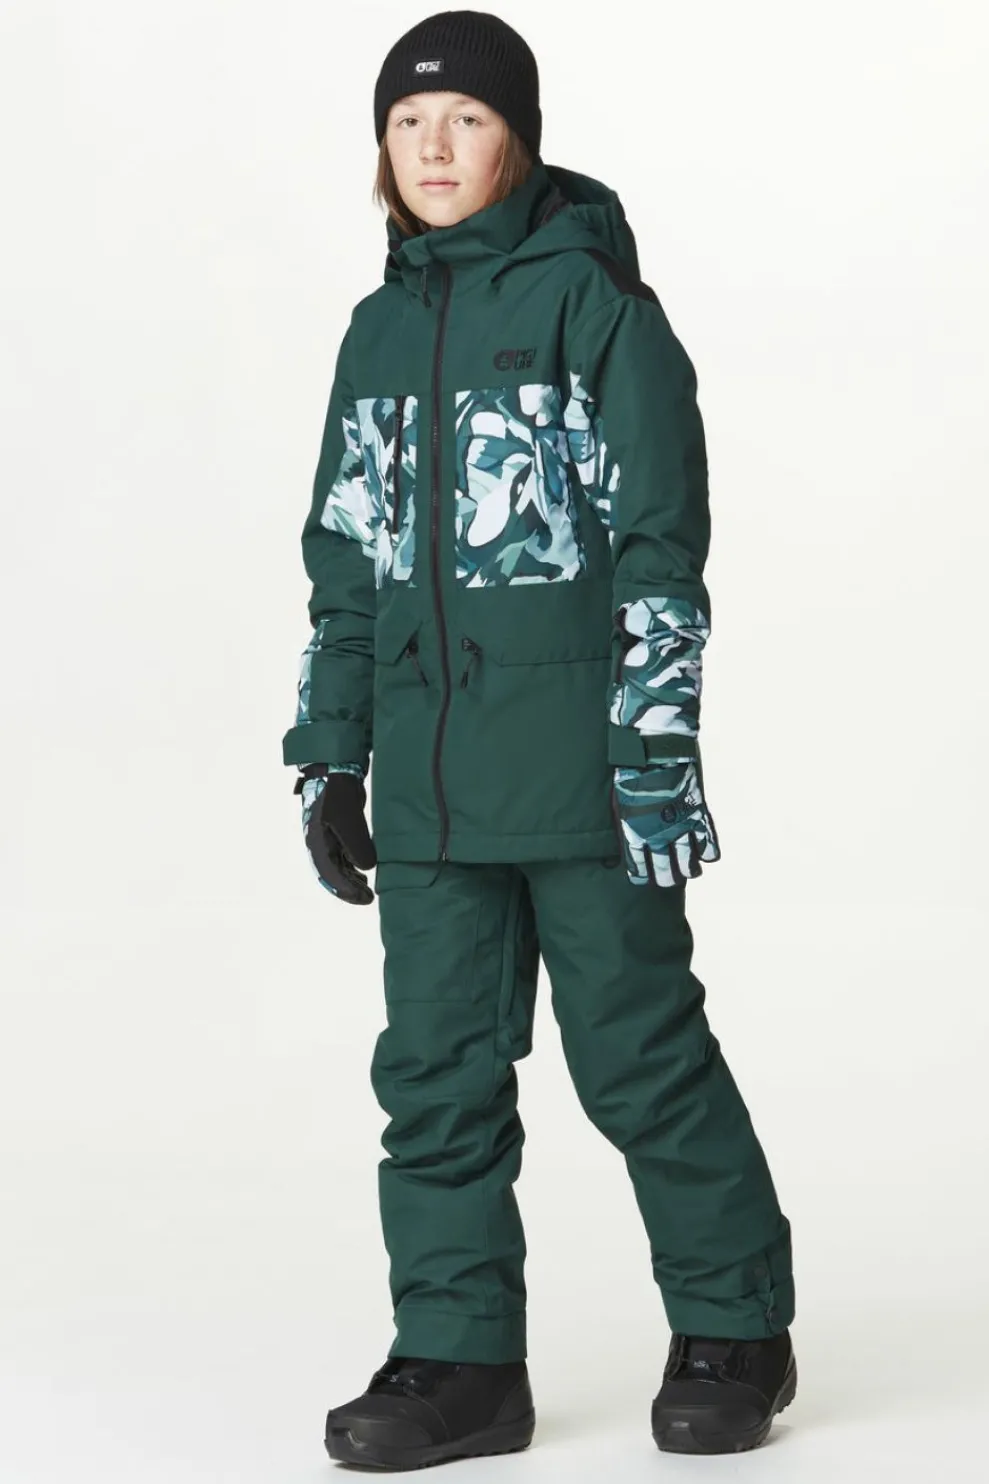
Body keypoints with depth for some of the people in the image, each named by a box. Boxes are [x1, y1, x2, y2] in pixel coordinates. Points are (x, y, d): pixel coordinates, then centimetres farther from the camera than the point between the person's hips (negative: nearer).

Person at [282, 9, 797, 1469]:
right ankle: (460, 1360, 13)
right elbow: (345, 560, 18)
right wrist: (328, 757, 15)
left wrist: (650, 743, -13)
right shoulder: (381, 329, 14)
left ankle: (734, 1330, 17)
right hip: (426, 771, 6)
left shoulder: (591, 296, -3)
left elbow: (660, 537, -7)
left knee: (637, 1044, 2)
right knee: (437, 1065, 5)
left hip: (577, 751, -5)